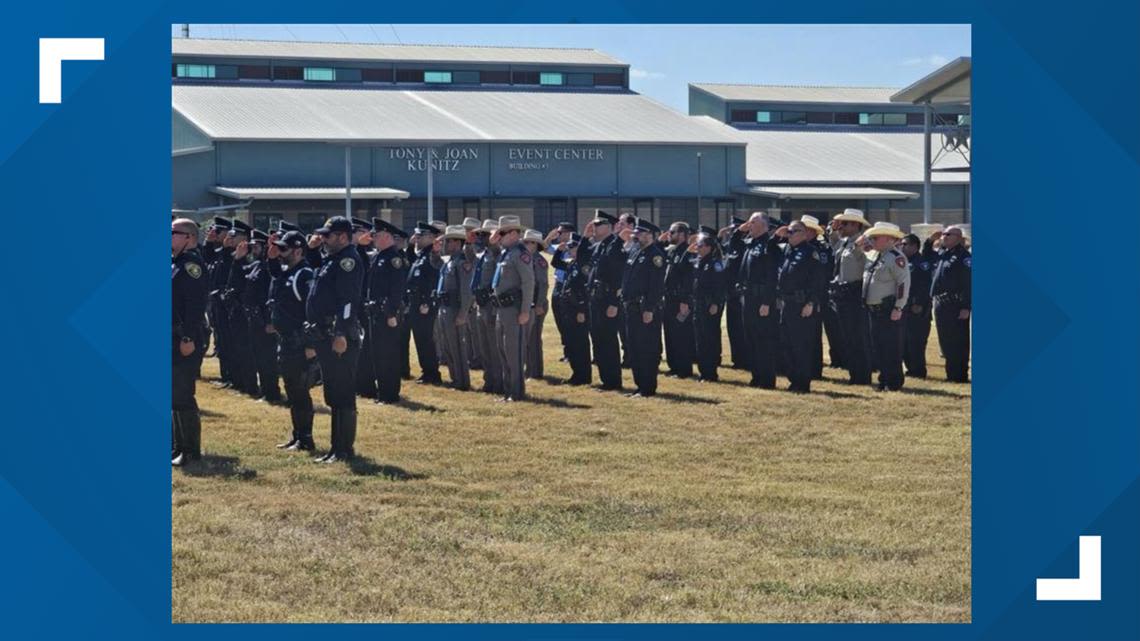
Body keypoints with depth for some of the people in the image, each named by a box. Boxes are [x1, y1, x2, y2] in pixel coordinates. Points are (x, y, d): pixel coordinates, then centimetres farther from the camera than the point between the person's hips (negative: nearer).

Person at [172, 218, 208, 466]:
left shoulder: (191, 264, -13)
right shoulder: (174, 262, 16)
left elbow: (195, 304, -21)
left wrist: (189, 338, -25)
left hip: (185, 342, -10)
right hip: (172, 340, 10)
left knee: (182, 396, -8)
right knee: (173, 396, 14)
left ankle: (191, 450, -2)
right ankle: (177, 445, 22)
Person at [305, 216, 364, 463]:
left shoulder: (348, 260, -12)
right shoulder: (331, 259, 18)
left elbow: (347, 299, -21)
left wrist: (341, 335, -26)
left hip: (340, 338, -10)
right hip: (326, 336, 10)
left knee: (343, 396, -5)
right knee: (333, 396, 14)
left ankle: (345, 450, -1)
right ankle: (337, 447, 21)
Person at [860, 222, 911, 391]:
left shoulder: (896, 258, -14)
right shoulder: (877, 256, 15)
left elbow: (904, 283, -19)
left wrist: (898, 308, -21)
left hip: (889, 310, -9)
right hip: (874, 309, 9)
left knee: (891, 347, -4)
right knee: (878, 346, 13)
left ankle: (893, 383, 2)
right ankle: (884, 379, 21)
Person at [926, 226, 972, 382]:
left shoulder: (963, 256, -11)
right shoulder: (940, 253, 15)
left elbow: (968, 283, -17)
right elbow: (926, 256, 36)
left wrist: (966, 307, -21)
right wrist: (930, 241, 18)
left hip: (955, 306, -9)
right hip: (940, 304, 9)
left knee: (958, 343, -5)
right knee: (945, 341, 14)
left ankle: (960, 375, -1)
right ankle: (951, 373, 21)